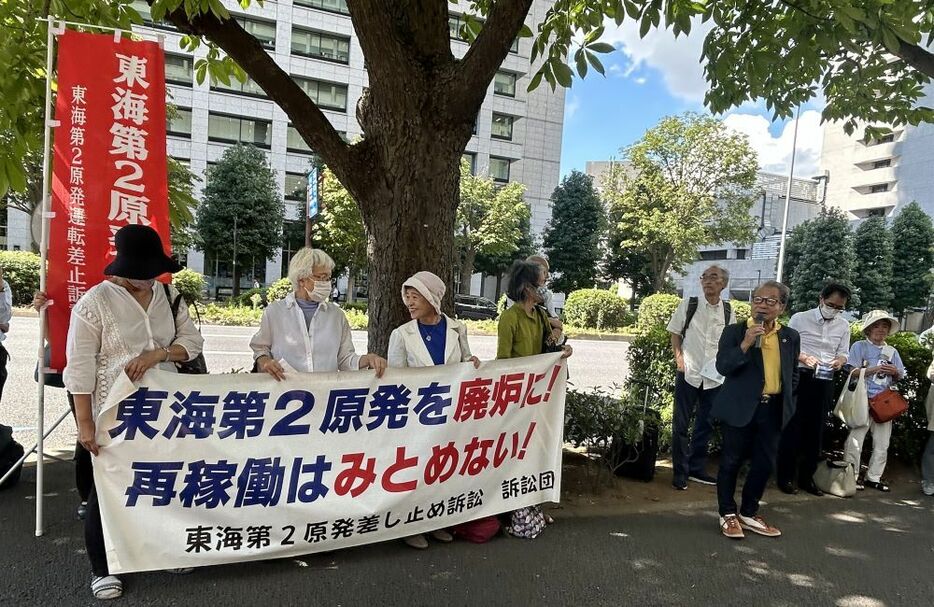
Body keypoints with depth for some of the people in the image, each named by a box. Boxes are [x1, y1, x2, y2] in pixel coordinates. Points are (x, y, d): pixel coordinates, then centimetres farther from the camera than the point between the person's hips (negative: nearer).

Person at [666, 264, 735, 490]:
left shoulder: (728, 311, 1)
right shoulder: (688, 304, -4)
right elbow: (675, 333, 3)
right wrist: (679, 358, -7)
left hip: (714, 377, 3)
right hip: (688, 373, -2)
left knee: (705, 425, 13)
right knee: (681, 424, 4)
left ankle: (696, 469, 28)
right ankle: (680, 472, 16)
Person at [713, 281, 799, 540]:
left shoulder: (790, 336, 7)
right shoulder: (734, 331, -5)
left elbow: (793, 374, 17)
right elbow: (722, 367, -15)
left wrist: (786, 401, 8)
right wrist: (746, 344, -24)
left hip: (773, 409, 4)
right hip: (740, 407, -4)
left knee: (764, 464, 11)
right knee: (731, 462, 4)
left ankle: (749, 514, 26)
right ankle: (728, 514, 19)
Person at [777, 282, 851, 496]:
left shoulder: (843, 326, 10)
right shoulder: (799, 319, -2)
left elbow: (843, 354, 12)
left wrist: (839, 361, -12)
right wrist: (803, 358, -20)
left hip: (825, 382, 4)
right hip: (800, 379, -4)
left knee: (816, 430, 10)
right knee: (792, 428, -2)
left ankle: (807, 477, 21)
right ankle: (785, 477, 8)